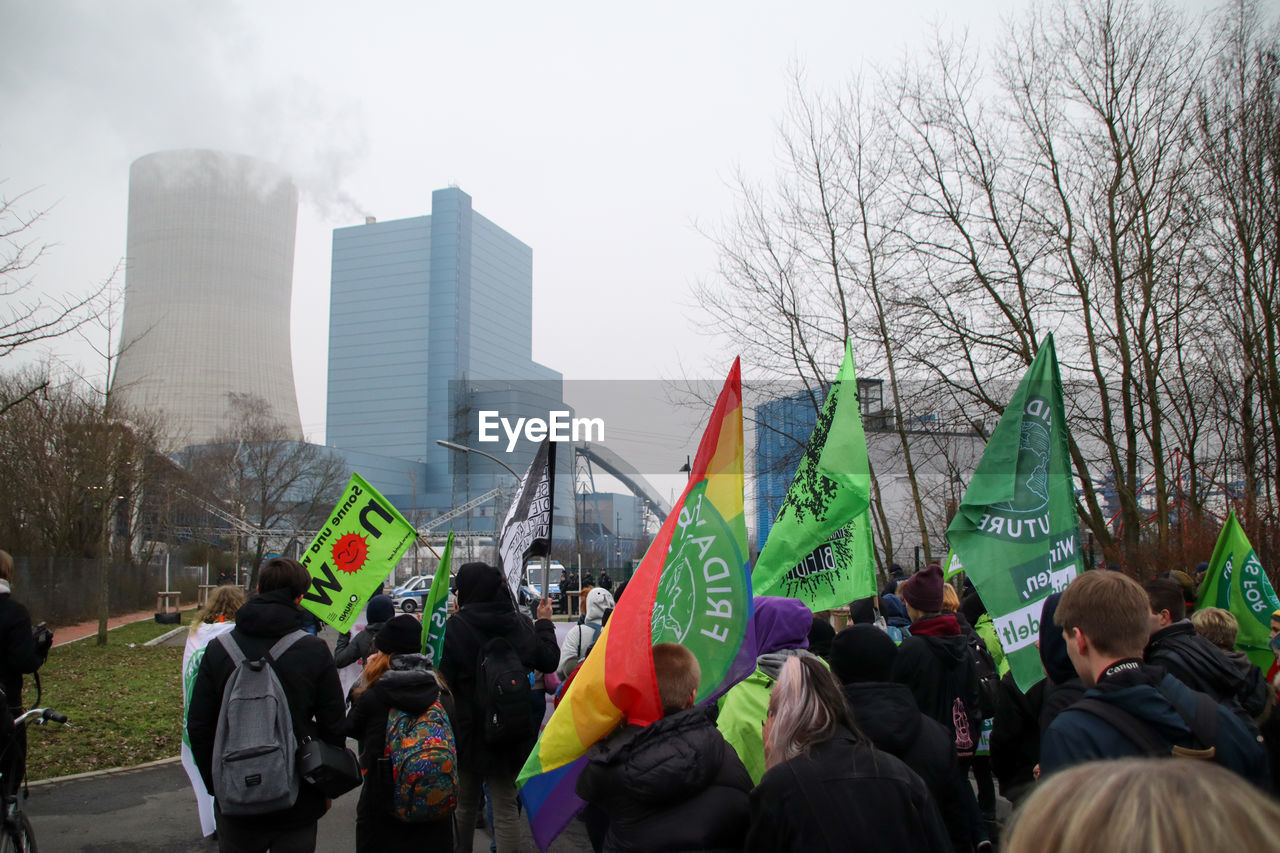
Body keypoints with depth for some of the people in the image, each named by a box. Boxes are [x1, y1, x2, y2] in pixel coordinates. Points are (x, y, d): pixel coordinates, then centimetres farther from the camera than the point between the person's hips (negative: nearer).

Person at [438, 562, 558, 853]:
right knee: (506, 807, 7)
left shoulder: (454, 627, -14)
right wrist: (545, 623, 18)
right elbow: (549, 661, 6)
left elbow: (443, 679, -18)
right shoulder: (520, 623, -5)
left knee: (464, 805, 18)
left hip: (468, 729, -2)